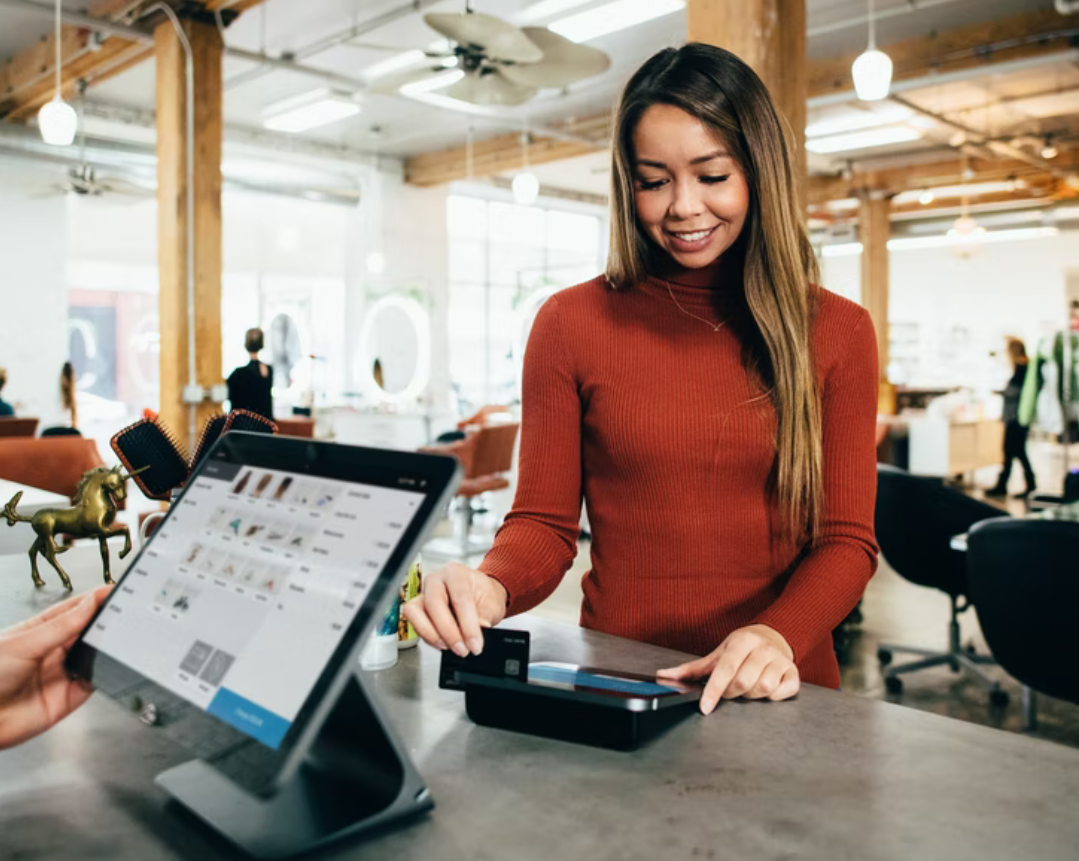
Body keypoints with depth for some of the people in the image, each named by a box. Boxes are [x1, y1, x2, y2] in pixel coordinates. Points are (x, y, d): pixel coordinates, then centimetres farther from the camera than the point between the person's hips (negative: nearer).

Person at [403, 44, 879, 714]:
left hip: (777, 694, 2)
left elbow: (847, 540, 3)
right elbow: (544, 523, 4)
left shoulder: (838, 332, 5)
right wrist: (492, 588, -19)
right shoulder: (571, 323, 3)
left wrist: (780, 635, -17)